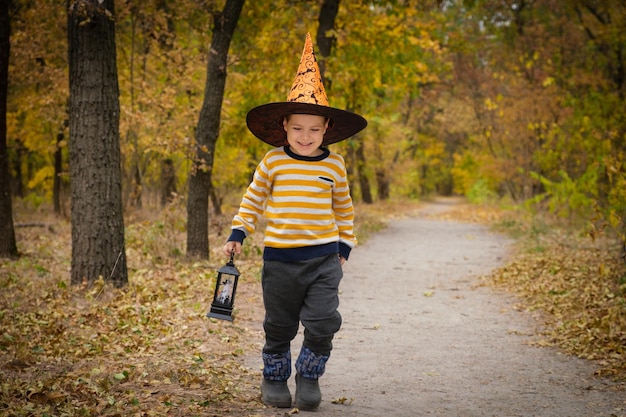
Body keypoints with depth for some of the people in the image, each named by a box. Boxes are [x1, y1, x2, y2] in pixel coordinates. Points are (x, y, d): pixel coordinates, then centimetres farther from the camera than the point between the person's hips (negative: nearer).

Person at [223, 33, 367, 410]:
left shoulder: (334, 165, 2)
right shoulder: (273, 162, -2)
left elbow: (344, 208, 14)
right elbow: (253, 199, 9)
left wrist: (344, 246, 15)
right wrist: (238, 234, 3)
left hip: (324, 258, 0)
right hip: (280, 258, 0)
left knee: (322, 322, -8)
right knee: (279, 325, 10)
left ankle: (310, 376, 14)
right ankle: (275, 377, 30)